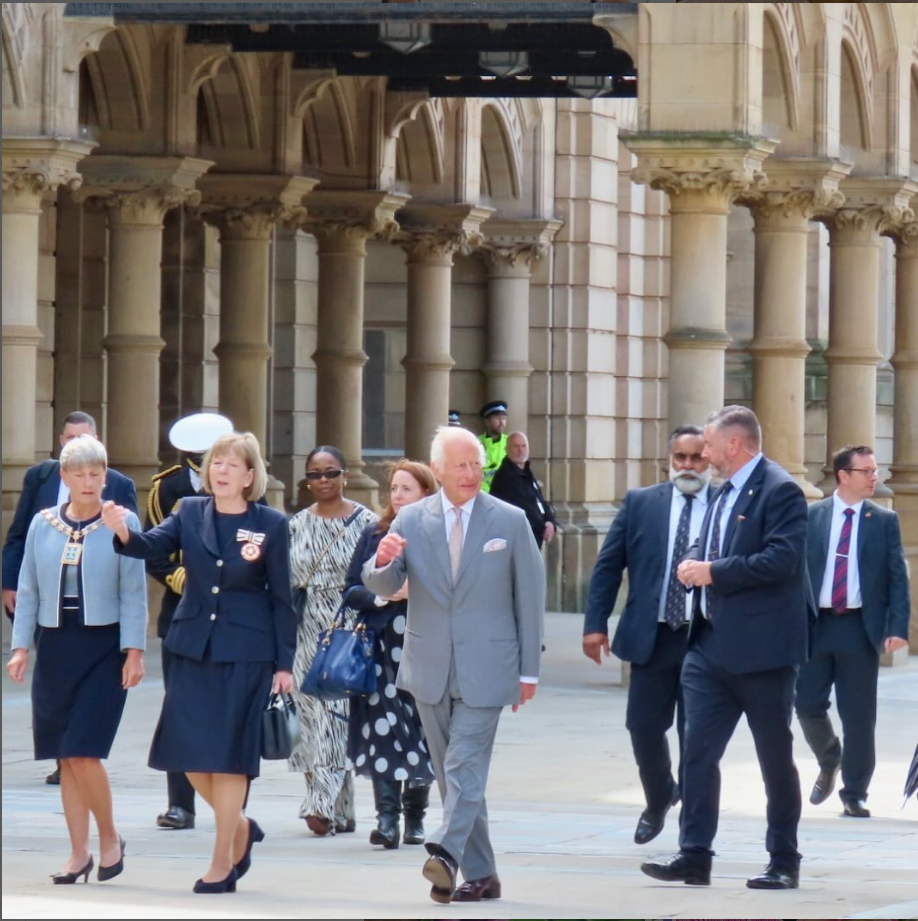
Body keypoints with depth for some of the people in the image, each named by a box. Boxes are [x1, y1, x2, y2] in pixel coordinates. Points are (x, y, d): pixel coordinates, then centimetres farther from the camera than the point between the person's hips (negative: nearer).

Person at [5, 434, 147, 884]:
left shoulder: (122, 523, -4)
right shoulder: (43, 525, 5)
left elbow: (133, 593, -3)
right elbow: (28, 591, 10)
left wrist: (134, 651, -8)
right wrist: (20, 646, 3)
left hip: (103, 648, -4)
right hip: (55, 646, 4)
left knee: (84, 753, -11)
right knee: (66, 758, 5)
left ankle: (110, 838, 9)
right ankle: (79, 852, 14)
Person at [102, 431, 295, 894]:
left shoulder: (270, 524, -3)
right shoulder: (191, 513, 4)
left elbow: (281, 597, 0)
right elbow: (154, 544, -13)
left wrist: (284, 663, -2)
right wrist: (123, 532, -35)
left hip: (245, 653, -3)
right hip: (194, 646, 4)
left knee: (227, 753, -2)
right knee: (188, 751, 2)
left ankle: (222, 863, 8)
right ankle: (240, 827, 27)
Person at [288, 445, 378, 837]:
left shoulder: (365, 522, -1)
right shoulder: (297, 526, 10)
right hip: (308, 632, 4)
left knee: (336, 710, -11)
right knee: (313, 713, 2)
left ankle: (323, 804, -13)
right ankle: (339, 811, 9)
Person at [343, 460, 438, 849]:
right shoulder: (374, 535, 11)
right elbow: (351, 589, 9)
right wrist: (376, 596, -8)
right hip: (381, 647, 1)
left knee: (420, 729, 4)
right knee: (382, 728, -10)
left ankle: (415, 816, 16)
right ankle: (387, 816, -14)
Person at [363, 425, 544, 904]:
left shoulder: (510, 521, 1)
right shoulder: (411, 520, 5)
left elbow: (530, 596, 4)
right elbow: (380, 587, 1)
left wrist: (528, 669, 2)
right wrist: (383, 561, -24)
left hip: (485, 668, -3)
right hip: (429, 667, 4)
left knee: (465, 767, -16)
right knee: (450, 771, 8)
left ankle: (445, 853, -31)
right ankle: (480, 875, 14)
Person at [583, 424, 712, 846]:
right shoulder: (640, 503, 7)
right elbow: (608, 565, 7)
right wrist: (596, 623, -1)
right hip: (652, 636, 2)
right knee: (645, 728, 7)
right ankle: (658, 799, 34)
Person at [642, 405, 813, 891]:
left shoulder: (779, 491, -12)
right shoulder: (722, 495, 17)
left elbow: (784, 558, -22)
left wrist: (714, 572, -19)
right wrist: (693, 563, 1)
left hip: (761, 648, -8)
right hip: (711, 645, 8)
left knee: (775, 757, 3)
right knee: (698, 751, 1)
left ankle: (784, 863, 11)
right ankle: (694, 855, 1)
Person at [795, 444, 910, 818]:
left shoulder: (885, 521, 5)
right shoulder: (812, 517, 5)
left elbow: (898, 577, 1)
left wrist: (898, 627, -9)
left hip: (860, 628, -1)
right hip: (815, 624, 1)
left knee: (859, 715, 1)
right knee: (808, 705, -2)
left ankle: (854, 794, 11)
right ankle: (829, 763, 27)